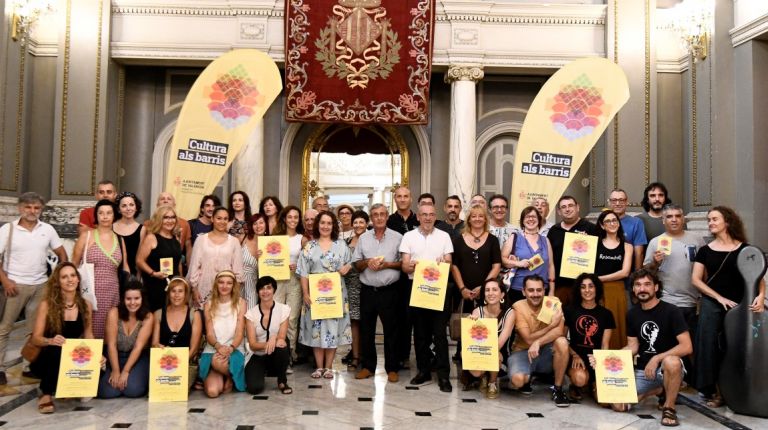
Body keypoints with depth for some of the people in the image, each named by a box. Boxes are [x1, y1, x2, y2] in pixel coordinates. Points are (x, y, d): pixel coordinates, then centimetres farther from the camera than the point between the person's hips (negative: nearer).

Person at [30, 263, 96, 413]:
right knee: (55, 349, -37)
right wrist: (50, 341, -36)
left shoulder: (86, 305, 0)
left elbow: (88, 334, 5)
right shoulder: (47, 304, -11)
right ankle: (46, 394, -13)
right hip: (48, 359, -3)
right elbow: (35, 338, -13)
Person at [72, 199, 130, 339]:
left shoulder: (119, 239, 9)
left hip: (112, 292, 3)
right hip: (90, 291, -3)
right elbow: (74, 265, 4)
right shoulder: (86, 236, 0)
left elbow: (125, 267, 15)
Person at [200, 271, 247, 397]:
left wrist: (230, 348, -23)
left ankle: (231, 378, -3)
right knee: (212, 391, -23)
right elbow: (209, 333, 0)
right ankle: (221, 379, 13)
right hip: (212, 351, 1)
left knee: (218, 361, -38)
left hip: (233, 350, -1)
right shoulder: (209, 305, 8)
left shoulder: (240, 303, 3)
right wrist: (218, 346, -22)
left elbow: (239, 333, -3)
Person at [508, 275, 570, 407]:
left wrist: (538, 342, -37)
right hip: (523, 352, -1)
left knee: (562, 342, -30)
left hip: (546, 353, 2)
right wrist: (551, 324, -20)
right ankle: (526, 380, 11)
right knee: (518, 380, -31)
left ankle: (558, 389, -12)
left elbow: (558, 331, -25)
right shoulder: (518, 307, -14)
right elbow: (528, 339, -18)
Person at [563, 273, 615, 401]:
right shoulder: (569, 311, 5)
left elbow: (605, 345, 5)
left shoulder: (606, 314, 9)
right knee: (580, 378, -36)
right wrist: (574, 355, -13)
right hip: (576, 357, -1)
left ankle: (594, 383, 17)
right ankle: (575, 386, 3)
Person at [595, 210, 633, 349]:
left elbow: (625, 272, -3)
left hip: (617, 291, 1)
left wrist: (600, 278, -7)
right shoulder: (595, 243, 7)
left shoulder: (626, 246, 10)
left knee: (616, 328, 0)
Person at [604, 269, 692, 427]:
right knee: (618, 405, -10)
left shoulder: (671, 311, -13)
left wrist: (657, 358, -26)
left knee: (671, 362, -42)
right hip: (642, 370, 5)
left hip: (667, 368, -5)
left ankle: (669, 408, -15)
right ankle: (658, 390, 17)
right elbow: (633, 346, 6)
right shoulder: (632, 314, 3)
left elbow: (687, 347, -20)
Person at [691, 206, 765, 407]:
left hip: (739, 305, -1)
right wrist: (719, 297, -10)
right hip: (711, 304, 1)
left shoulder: (744, 249, 1)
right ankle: (712, 390, 9)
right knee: (709, 345, -1)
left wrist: (760, 295, -21)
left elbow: (758, 276, -1)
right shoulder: (705, 251, 4)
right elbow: (696, 279, -1)